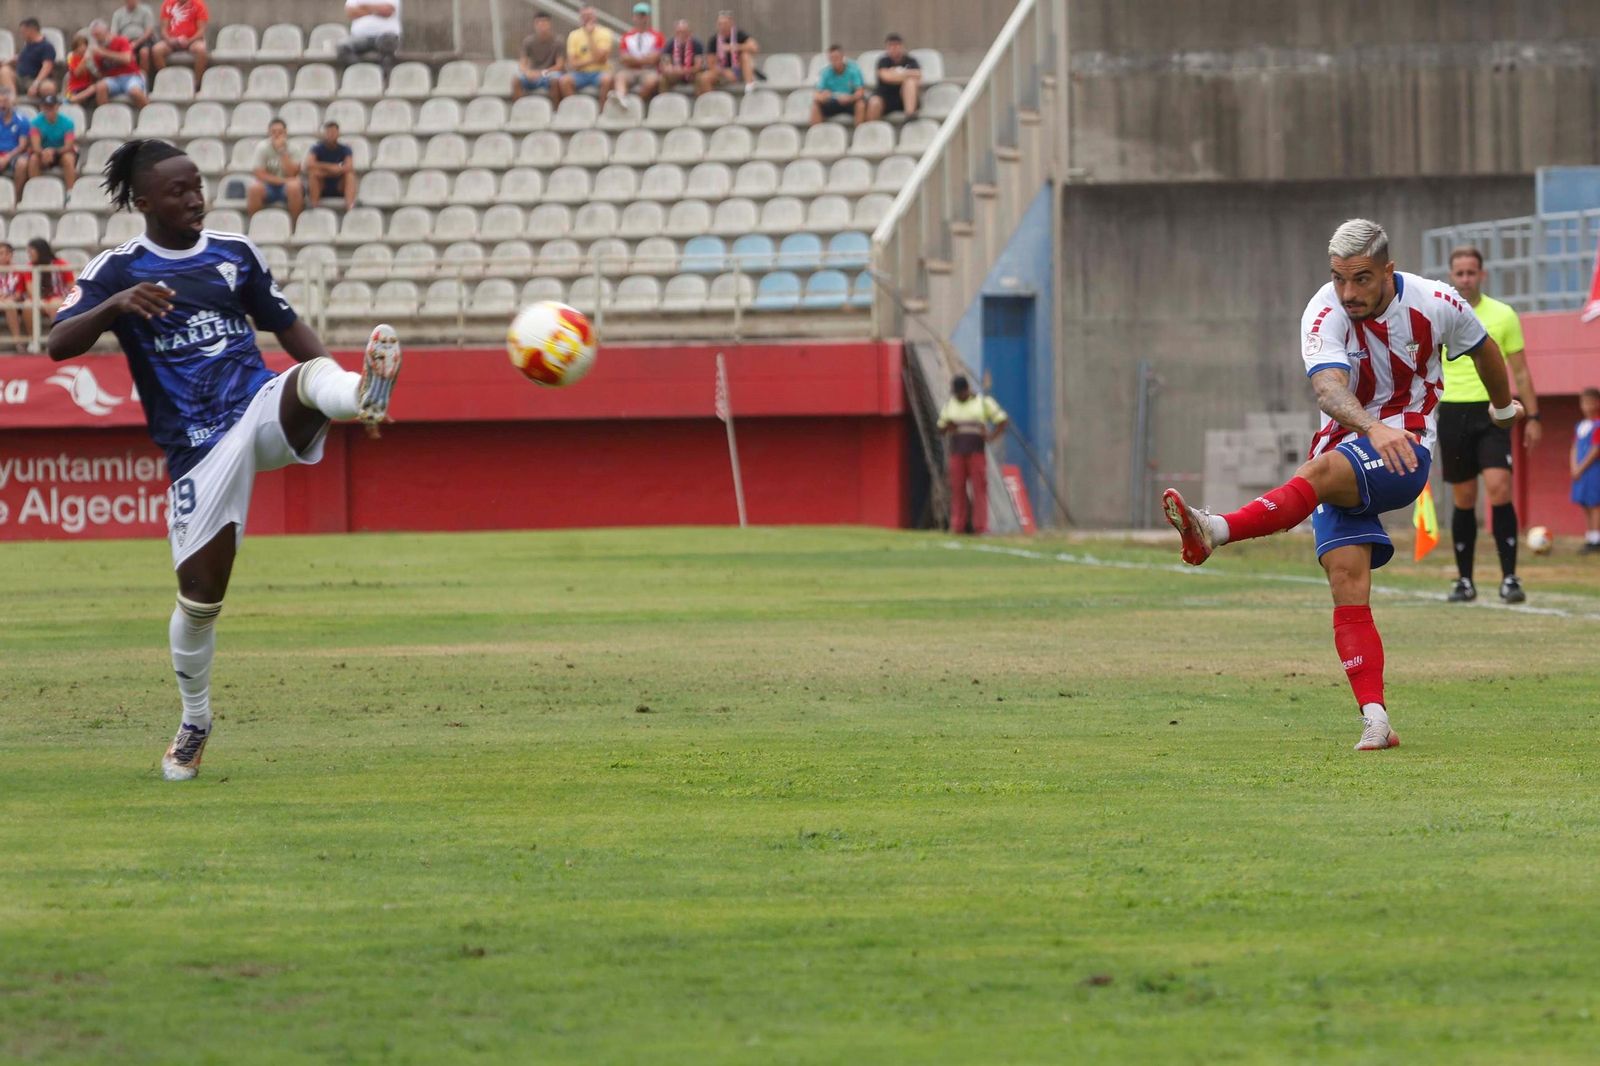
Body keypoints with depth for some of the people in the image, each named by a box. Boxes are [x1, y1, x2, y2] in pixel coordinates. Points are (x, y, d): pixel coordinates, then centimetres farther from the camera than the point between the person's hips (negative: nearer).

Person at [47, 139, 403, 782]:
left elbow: (288, 328, 21)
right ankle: (194, 723, 20)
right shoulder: (117, 270, 2)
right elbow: (58, 344, -10)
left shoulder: (235, 253, 12)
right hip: (198, 449, -2)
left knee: (312, 376, -33)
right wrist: (116, 306, -29)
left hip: (263, 414, 2)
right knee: (199, 594, -3)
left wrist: (345, 391, 11)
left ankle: (359, 393, -71)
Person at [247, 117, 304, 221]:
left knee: (294, 186, -35)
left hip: (286, 187, 0)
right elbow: (260, 175, -11)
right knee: (255, 187, -33)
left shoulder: (292, 149, -5)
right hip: (268, 186, 0)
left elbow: (291, 174, -17)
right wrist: (282, 180, -18)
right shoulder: (263, 148, -5)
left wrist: (282, 151, -22)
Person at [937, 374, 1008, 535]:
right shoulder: (950, 405, 12)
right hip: (957, 452, 3)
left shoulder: (983, 402, 3)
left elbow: (1001, 419, 4)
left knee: (979, 488, -7)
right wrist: (947, 427, -7)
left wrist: (993, 436, -11)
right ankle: (957, 526, -1)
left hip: (977, 451, -3)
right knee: (957, 489, -2)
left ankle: (981, 526, -9)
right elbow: (941, 429, 16)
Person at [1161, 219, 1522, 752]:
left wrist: (1503, 405, 36)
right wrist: (1374, 428, -51)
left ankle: (1215, 531, -52)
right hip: (1344, 451, 2)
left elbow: (1481, 348, 17)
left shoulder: (1435, 304, -6)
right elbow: (1328, 389, -30)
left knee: (1322, 472, -34)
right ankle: (1375, 721, -17)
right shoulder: (1324, 315, -12)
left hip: (1406, 452, -2)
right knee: (1348, 583, -15)